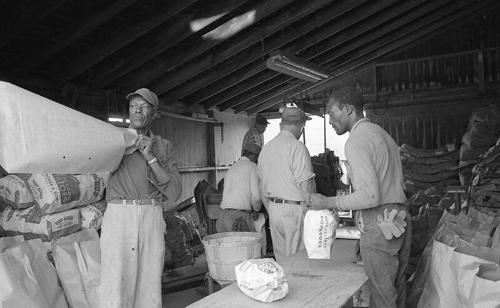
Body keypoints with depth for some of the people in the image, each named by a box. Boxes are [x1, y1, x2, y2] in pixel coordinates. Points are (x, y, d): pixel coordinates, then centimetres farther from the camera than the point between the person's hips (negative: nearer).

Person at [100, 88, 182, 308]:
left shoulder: (163, 145, 14)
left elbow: (174, 190, 4)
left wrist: (151, 157, -5)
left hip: (152, 217, 2)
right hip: (119, 215, -2)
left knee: (150, 288, 5)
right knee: (116, 288, -6)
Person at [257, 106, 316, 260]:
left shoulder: (266, 148, 10)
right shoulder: (297, 147, -13)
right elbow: (306, 186, -16)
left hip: (273, 208, 7)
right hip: (294, 209, -7)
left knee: (280, 259, 15)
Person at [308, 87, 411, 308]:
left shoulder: (357, 141, -13)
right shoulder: (381, 133, 16)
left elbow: (369, 196, -21)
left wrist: (328, 203, -11)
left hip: (379, 224, -9)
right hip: (400, 219, 10)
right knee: (397, 290, 18)